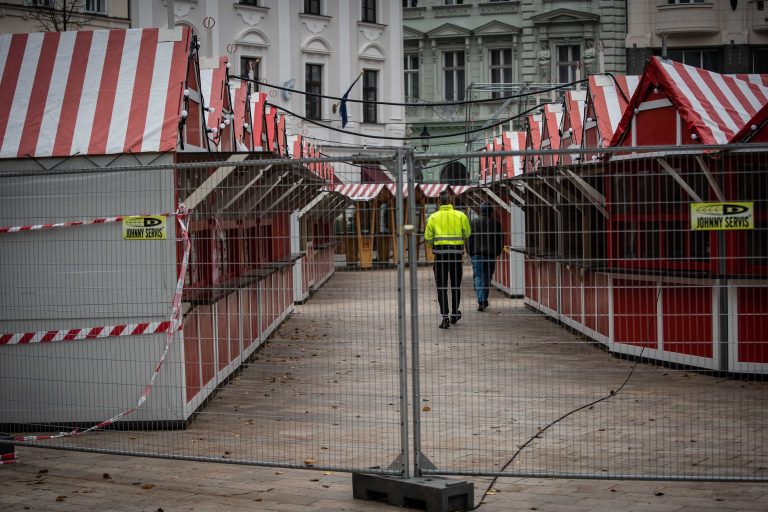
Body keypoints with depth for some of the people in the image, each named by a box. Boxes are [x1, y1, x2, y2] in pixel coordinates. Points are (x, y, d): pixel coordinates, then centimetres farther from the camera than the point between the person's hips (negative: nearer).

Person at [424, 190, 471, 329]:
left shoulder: (433, 217, 0)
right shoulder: (461, 216, 1)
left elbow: (428, 238, 0)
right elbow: (467, 235, 6)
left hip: (440, 253, -1)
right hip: (456, 253, 1)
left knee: (442, 287, 1)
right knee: (455, 285, 15)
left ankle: (445, 317, -9)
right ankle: (454, 314, 27)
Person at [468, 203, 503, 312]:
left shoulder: (473, 222, 0)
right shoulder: (495, 223, 3)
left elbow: (469, 239, 0)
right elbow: (500, 240, 6)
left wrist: (470, 253, 9)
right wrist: (497, 253, 16)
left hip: (476, 254, -1)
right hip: (491, 254, 1)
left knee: (478, 277, -2)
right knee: (487, 277, 10)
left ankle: (481, 301, -18)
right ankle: (484, 301, 11)